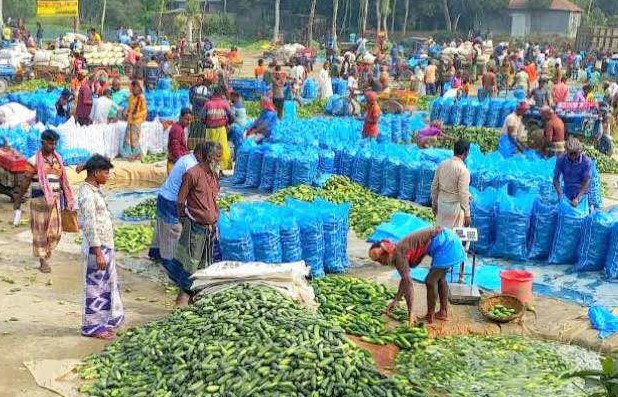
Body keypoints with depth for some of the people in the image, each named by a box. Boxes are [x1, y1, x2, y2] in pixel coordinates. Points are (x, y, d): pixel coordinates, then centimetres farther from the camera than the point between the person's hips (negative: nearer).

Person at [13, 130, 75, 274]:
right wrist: (18, 201, -2)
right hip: (39, 200, -4)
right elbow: (25, 181, -4)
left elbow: (63, 181, 12)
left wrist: (67, 201, 11)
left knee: (55, 231, 2)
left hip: (54, 200, 4)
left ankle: (45, 253, 25)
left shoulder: (58, 160, 8)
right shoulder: (35, 160, -7)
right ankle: (43, 261, 11)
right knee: (40, 230, 2)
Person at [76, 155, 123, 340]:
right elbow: (90, 227, -22)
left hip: (106, 246, 10)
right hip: (97, 248, -10)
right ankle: (92, 327, 13)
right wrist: (98, 253, -23)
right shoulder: (87, 195, -19)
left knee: (108, 285, 17)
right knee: (95, 287, 1)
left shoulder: (95, 190, 11)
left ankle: (103, 323, 28)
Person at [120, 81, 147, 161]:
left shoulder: (141, 98, -13)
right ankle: (129, 154, 19)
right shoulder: (131, 97, 7)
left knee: (134, 139, -1)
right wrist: (126, 111, 1)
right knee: (128, 138, 8)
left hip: (136, 121, -7)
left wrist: (136, 115, -22)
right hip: (130, 120, 7)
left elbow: (144, 111, -12)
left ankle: (136, 155, 14)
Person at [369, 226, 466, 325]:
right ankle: (443, 312, 31)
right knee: (439, 278, 21)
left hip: (444, 243, -10)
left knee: (431, 281, -2)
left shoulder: (397, 254, -13)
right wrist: (396, 300, 29)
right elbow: (405, 279, 25)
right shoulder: (400, 251, 14)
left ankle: (429, 318, 8)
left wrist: (410, 312, -16)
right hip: (448, 239, 10)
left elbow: (407, 281, -18)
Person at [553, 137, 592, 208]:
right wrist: (560, 194, -20)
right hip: (567, 196, 2)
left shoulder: (587, 161, -14)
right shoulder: (561, 160, -8)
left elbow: (586, 183, -16)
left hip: (582, 194, -2)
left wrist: (577, 198, -26)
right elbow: (556, 179, -5)